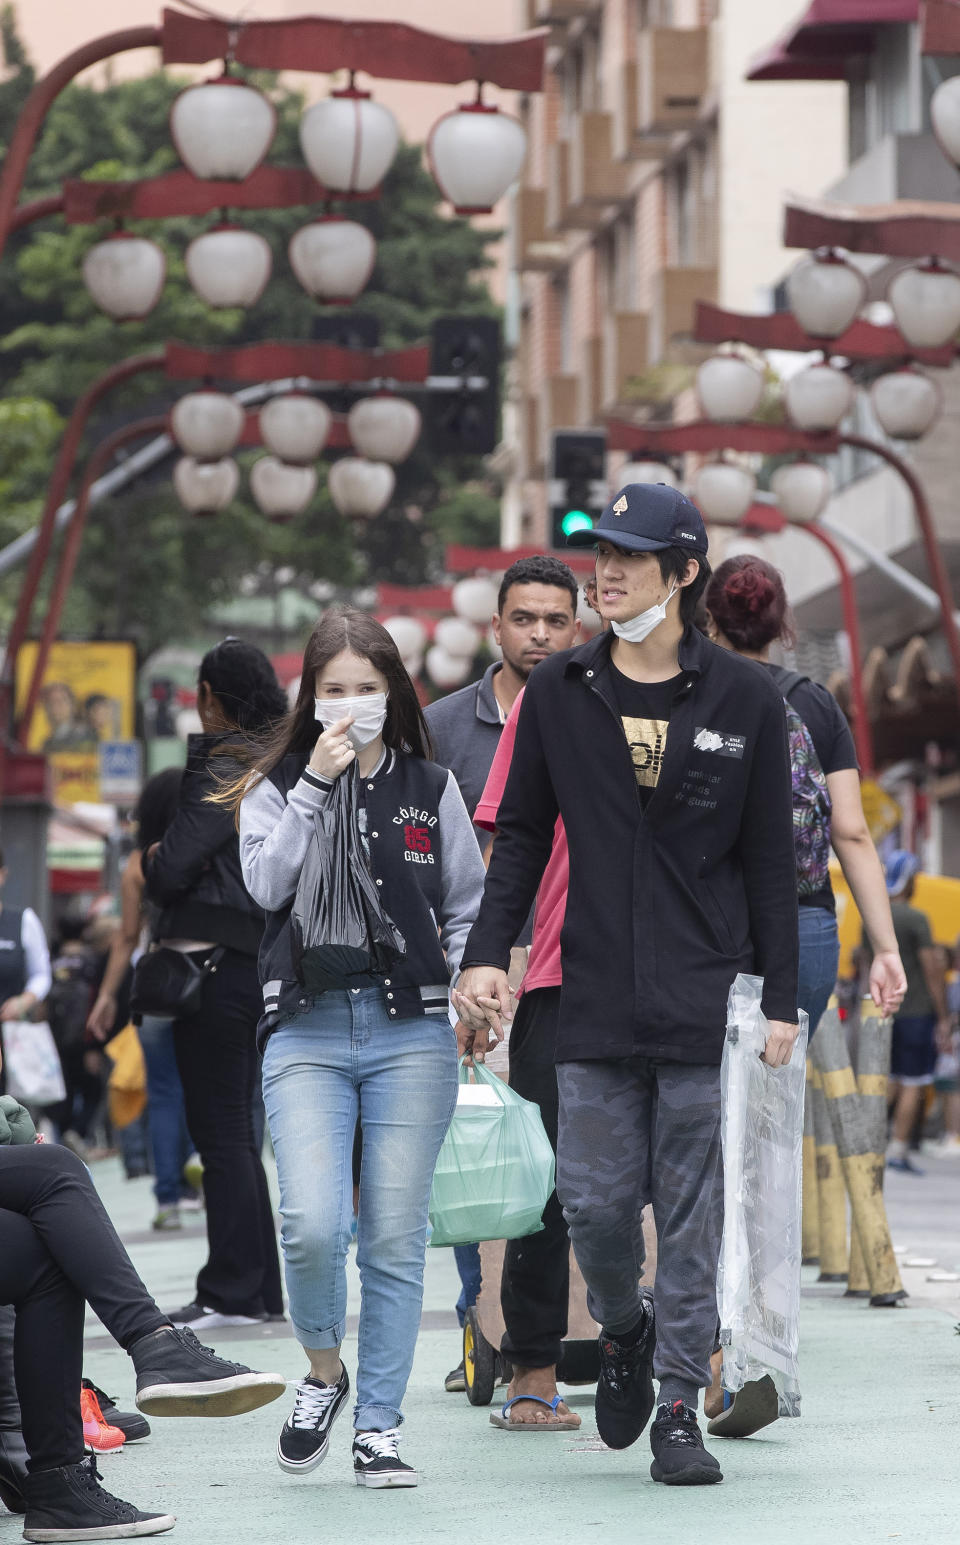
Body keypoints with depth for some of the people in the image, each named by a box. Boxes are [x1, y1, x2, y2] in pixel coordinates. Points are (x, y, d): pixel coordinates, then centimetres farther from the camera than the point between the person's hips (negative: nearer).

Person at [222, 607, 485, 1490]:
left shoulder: (431, 788, 11)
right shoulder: (277, 787, 9)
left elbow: (468, 904, 14)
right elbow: (267, 883, -8)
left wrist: (466, 986, 0)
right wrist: (316, 783, -11)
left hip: (412, 1029, 1)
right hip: (308, 1028, -1)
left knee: (396, 1238, 0)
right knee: (313, 1225, -16)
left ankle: (379, 1425, 10)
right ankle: (323, 1372, 12)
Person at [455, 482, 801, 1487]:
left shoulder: (744, 701, 2)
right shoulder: (558, 694, 7)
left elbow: (770, 861, 5)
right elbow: (521, 837, 12)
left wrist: (779, 998, 1)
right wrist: (486, 955, 1)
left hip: (707, 999, -1)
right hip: (595, 998, 2)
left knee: (691, 1211, 0)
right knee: (594, 1200, 0)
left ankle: (679, 1408, 8)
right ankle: (623, 1331, 30)